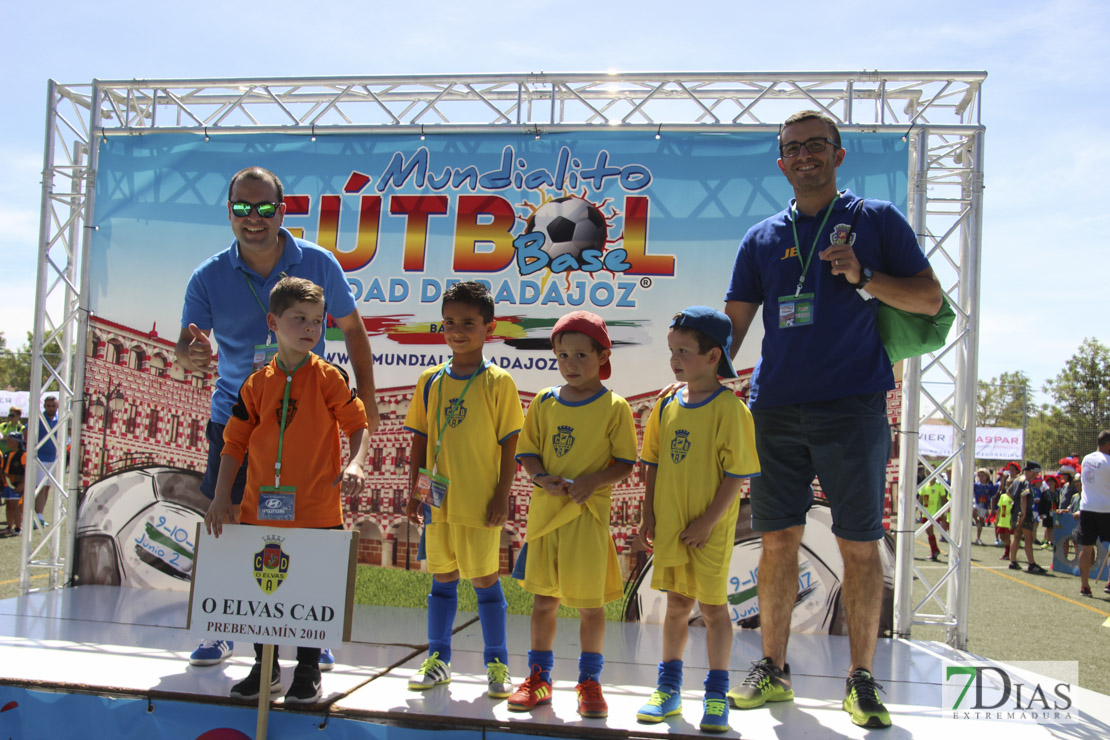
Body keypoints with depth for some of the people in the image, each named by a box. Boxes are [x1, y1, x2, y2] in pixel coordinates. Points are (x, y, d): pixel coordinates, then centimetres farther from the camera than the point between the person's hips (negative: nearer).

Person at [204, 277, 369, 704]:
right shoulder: (256, 384, 3)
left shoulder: (329, 378, -4)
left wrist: (356, 464, -21)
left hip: (316, 511, -3)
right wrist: (221, 498, 2)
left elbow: (358, 426, -2)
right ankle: (264, 668, 30)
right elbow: (235, 442, 6)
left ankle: (308, 672, 22)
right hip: (261, 509, 3)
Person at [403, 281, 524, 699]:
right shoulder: (430, 380, 6)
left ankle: (497, 663, 17)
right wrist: (415, 491, 7)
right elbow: (420, 440, 10)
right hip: (438, 499, 4)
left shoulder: (498, 382, -6)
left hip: (480, 501, -4)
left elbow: (509, 443, -6)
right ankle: (438, 660, 25)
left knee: (484, 578, 4)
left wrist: (502, 495, -10)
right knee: (443, 577, 13)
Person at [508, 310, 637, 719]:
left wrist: (594, 481, -19)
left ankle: (590, 681, 19)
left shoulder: (614, 406, -4)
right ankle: (539, 678, 24)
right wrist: (543, 478, -11)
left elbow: (625, 463, -3)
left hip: (589, 514, -3)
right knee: (543, 598, 11)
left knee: (589, 602, 3)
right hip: (545, 511, 3)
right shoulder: (544, 402, 6)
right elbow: (526, 452, 8)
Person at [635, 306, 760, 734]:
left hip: (710, 530, -5)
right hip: (669, 526, 5)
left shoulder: (729, 408, -12)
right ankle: (668, 688, 25)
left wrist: (708, 522, -16)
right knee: (677, 604, 14)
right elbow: (654, 465, 12)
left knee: (712, 606, 4)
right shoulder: (667, 404, 5)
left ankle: (716, 695, 16)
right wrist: (649, 517, 7)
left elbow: (736, 473, -13)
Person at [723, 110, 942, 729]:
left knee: (860, 545, 1)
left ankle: (862, 679, 13)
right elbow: (732, 324, 13)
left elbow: (930, 300, 4)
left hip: (853, 408, -3)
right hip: (776, 410, 3)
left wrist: (864, 278, -11)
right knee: (778, 540, 6)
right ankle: (774, 670, 18)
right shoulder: (763, 238, 14)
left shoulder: (877, 219, 7)